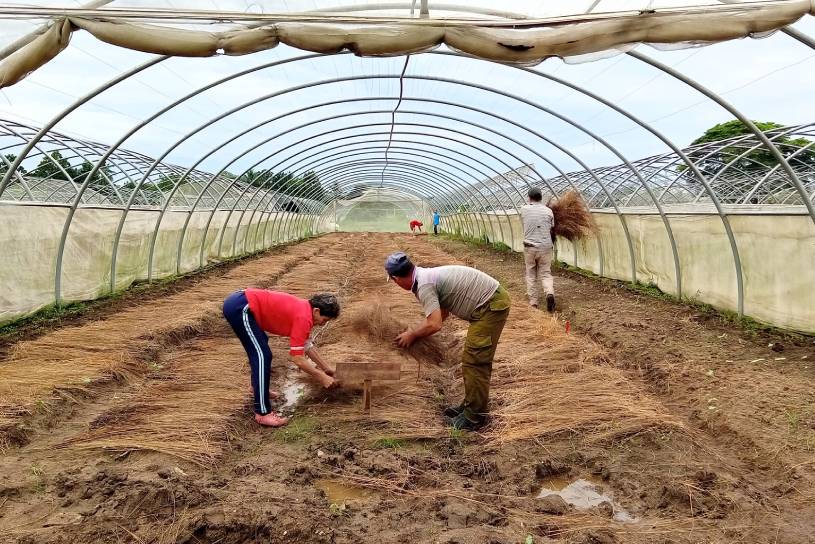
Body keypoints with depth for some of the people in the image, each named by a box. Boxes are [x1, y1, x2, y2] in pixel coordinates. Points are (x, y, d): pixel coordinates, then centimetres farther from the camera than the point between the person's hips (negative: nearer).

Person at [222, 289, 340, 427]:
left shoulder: (304, 308, 14)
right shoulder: (303, 317, -13)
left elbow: (306, 345, 28)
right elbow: (297, 358, -13)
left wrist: (326, 368, 31)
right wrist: (322, 377, -3)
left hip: (237, 301, 11)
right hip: (239, 308, -11)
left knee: (258, 347, 29)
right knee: (263, 355, -11)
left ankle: (258, 388, 46)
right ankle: (263, 413, -8)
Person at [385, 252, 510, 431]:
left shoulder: (424, 285, -18)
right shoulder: (428, 275, 13)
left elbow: (434, 324, -24)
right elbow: (442, 312, 25)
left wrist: (412, 334, -6)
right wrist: (416, 329, 24)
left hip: (491, 305, -10)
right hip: (494, 299, 10)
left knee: (475, 361, -6)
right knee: (475, 360, 17)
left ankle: (474, 417, 2)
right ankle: (470, 405, 28)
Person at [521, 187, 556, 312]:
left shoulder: (524, 209, -1)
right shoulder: (548, 211, 2)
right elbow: (552, 228, 11)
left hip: (530, 247, 0)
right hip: (546, 247, 1)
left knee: (531, 275, 11)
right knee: (545, 274, 9)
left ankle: (533, 303, 11)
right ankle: (549, 293, -17)